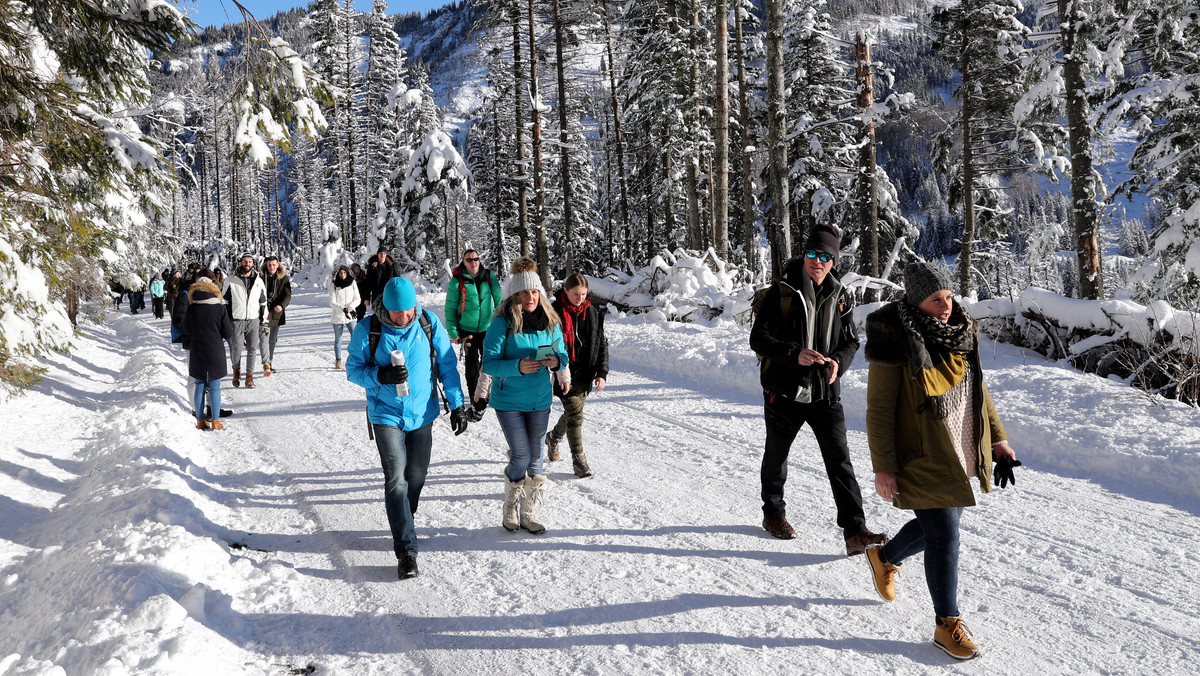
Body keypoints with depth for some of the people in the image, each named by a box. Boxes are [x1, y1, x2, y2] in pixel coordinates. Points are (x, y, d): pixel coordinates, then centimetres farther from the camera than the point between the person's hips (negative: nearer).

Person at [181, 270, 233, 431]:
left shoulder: (191, 309, -5)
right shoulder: (220, 308, -9)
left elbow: (186, 330, 4)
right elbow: (228, 332, -6)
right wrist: (231, 324, 15)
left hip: (196, 353, 2)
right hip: (215, 352, -2)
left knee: (200, 386, 12)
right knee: (214, 387, 5)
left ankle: (200, 420, 14)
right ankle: (215, 422, 6)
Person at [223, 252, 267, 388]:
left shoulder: (258, 281, 9)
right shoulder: (230, 280, 2)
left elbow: (263, 302, 16)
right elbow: (224, 300, 6)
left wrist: (264, 319, 14)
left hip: (253, 320, 2)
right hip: (236, 320, -2)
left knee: (252, 349, -1)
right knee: (237, 348, -4)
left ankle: (249, 376, 7)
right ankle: (236, 370, 21)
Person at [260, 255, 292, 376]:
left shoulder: (284, 279, 4)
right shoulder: (261, 278, 1)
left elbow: (287, 295, -4)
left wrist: (281, 305, -22)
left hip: (276, 313, 2)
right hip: (263, 312, -2)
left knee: (272, 339, 13)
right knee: (264, 337, -14)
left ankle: (270, 363, 25)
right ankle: (266, 364, -20)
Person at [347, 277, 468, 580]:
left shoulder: (430, 324, -7)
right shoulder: (367, 329, -11)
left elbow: (447, 366, 1)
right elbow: (353, 369, -3)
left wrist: (456, 404, 0)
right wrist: (381, 376, -23)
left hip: (422, 414, 2)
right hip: (386, 415, -2)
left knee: (416, 476, 14)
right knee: (396, 480, -11)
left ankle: (403, 523, 41)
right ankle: (406, 551, -8)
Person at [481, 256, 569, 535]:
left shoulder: (550, 322, 1)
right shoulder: (502, 323, -13)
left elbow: (562, 354, 8)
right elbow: (489, 363, -15)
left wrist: (556, 362, -15)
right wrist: (517, 367, -30)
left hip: (540, 400, 4)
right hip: (509, 401, -4)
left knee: (535, 458, 10)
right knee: (521, 457, -3)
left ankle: (528, 513, 24)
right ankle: (510, 509, 21)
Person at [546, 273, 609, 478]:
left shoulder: (593, 313, 3)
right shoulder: (555, 312, -9)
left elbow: (602, 344, 7)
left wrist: (602, 373, -1)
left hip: (585, 373, 5)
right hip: (564, 373, -5)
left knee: (573, 412, 14)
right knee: (575, 412, -10)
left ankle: (554, 437, 43)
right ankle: (578, 460, -1)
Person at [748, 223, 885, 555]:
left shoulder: (839, 297, 5)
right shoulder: (781, 293, -8)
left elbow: (851, 340, 11)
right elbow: (758, 338, -11)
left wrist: (838, 361, -11)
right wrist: (794, 354, -26)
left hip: (825, 394, 2)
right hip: (785, 391, -2)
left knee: (839, 459, -5)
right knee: (777, 456, 15)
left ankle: (855, 531, -4)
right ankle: (773, 513, 37)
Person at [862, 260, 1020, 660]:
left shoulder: (959, 333, 5)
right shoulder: (895, 345, -18)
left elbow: (977, 389, 17)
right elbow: (879, 410, -16)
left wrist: (997, 438, 15)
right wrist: (883, 468, -17)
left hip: (962, 458, 7)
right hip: (923, 461, -7)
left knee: (939, 525, 19)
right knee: (944, 537, -4)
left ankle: (885, 557, 47)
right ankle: (947, 624, 14)